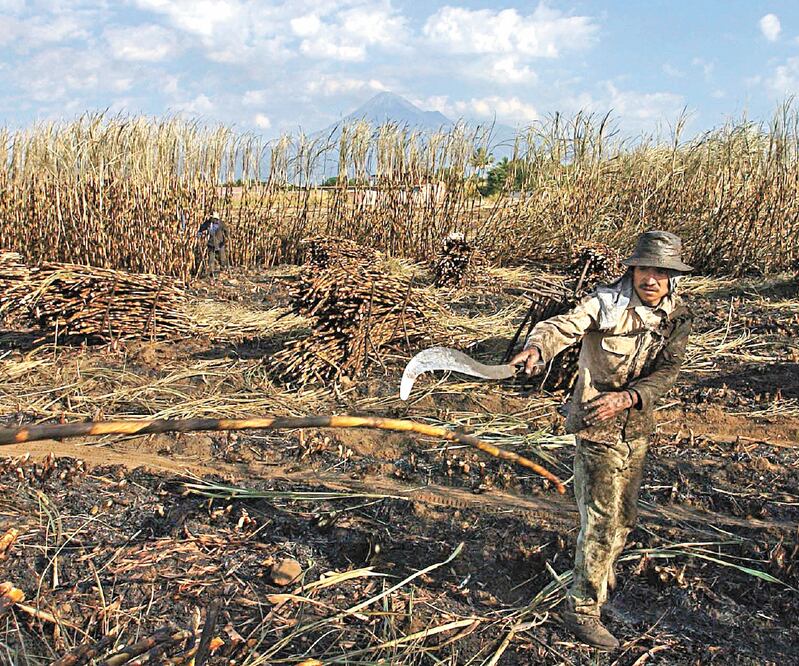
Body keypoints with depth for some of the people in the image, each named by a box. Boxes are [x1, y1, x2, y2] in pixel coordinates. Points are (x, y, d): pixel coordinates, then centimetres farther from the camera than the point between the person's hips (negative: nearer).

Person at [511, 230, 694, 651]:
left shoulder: (677, 318, -1)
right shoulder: (606, 304, -17)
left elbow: (667, 370, -7)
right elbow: (564, 326, -33)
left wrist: (627, 397, -24)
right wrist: (536, 347, -55)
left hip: (637, 428, 6)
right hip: (597, 428, -6)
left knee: (624, 517, 21)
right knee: (600, 521, -7)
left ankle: (602, 578, 46)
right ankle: (582, 611, 6)